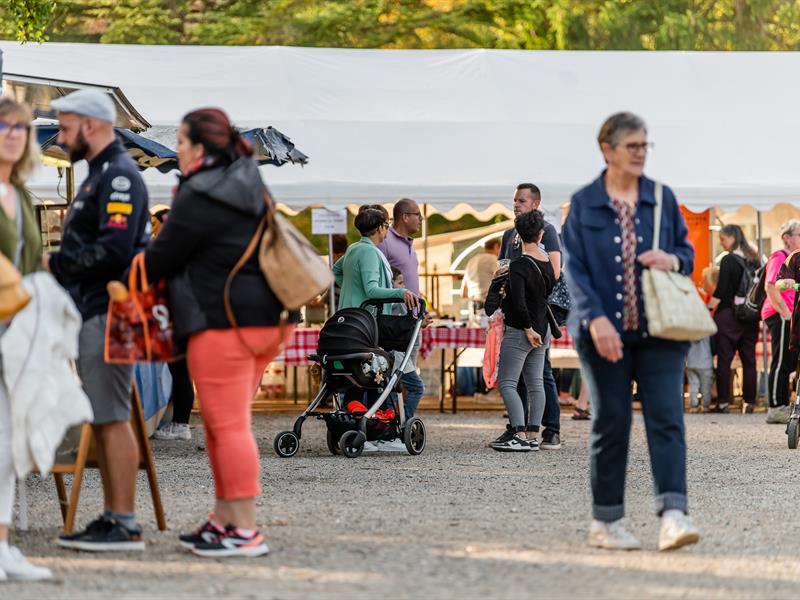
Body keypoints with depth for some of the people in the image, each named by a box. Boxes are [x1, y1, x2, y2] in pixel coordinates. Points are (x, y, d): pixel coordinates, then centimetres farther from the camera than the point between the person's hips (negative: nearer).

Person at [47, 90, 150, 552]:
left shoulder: (119, 176, -12)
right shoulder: (101, 174, 22)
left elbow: (113, 250, -22)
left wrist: (54, 264, -14)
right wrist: (58, 265, 10)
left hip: (108, 315, -11)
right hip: (93, 312, 11)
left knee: (112, 419, -11)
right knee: (102, 421, 11)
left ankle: (126, 526, -10)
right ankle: (112, 518, 15)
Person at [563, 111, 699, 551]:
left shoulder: (662, 198, 10)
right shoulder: (584, 203, 2)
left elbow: (686, 250, 17)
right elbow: (575, 268, -4)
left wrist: (673, 260, -8)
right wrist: (596, 318, -17)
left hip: (659, 332, 2)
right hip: (605, 332, -2)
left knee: (666, 417, -10)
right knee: (611, 423, 4)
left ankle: (673, 515, -17)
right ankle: (605, 522, 13)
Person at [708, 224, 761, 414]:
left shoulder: (728, 260, -10)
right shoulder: (754, 260, 8)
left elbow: (721, 292, -13)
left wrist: (708, 309, -6)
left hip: (728, 315, -6)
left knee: (724, 359, -1)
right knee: (749, 359, 6)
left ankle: (723, 402, -3)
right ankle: (749, 402, 5)